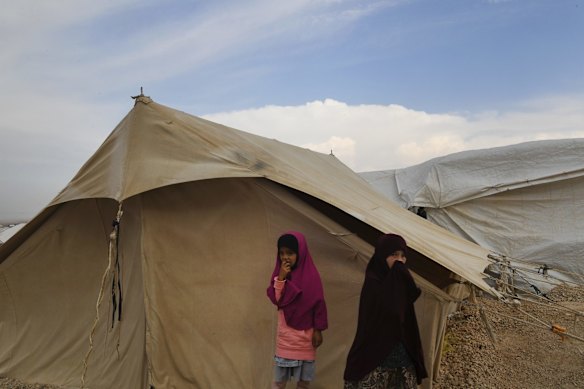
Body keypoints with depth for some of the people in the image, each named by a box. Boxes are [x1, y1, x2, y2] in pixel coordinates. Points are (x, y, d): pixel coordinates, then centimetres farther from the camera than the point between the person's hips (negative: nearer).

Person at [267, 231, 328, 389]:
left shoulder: (311, 274, -16)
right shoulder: (280, 270, -7)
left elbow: (318, 302, -10)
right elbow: (275, 299, -12)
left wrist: (318, 330, -7)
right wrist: (280, 278, -24)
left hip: (306, 329, -2)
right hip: (286, 328, 2)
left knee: (304, 362, 15)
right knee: (282, 362, 13)